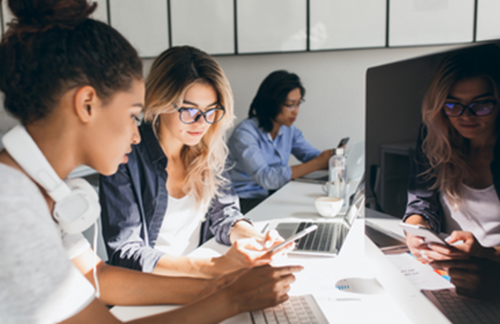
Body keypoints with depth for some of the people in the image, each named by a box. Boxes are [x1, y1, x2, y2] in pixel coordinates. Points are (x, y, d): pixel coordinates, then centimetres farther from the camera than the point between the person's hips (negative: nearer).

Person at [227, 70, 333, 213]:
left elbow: (312, 155, 4)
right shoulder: (245, 133, -18)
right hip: (246, 202, -7)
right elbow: (266, 178, -28)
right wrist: (316, 164, -28)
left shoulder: (289, 129, 7)